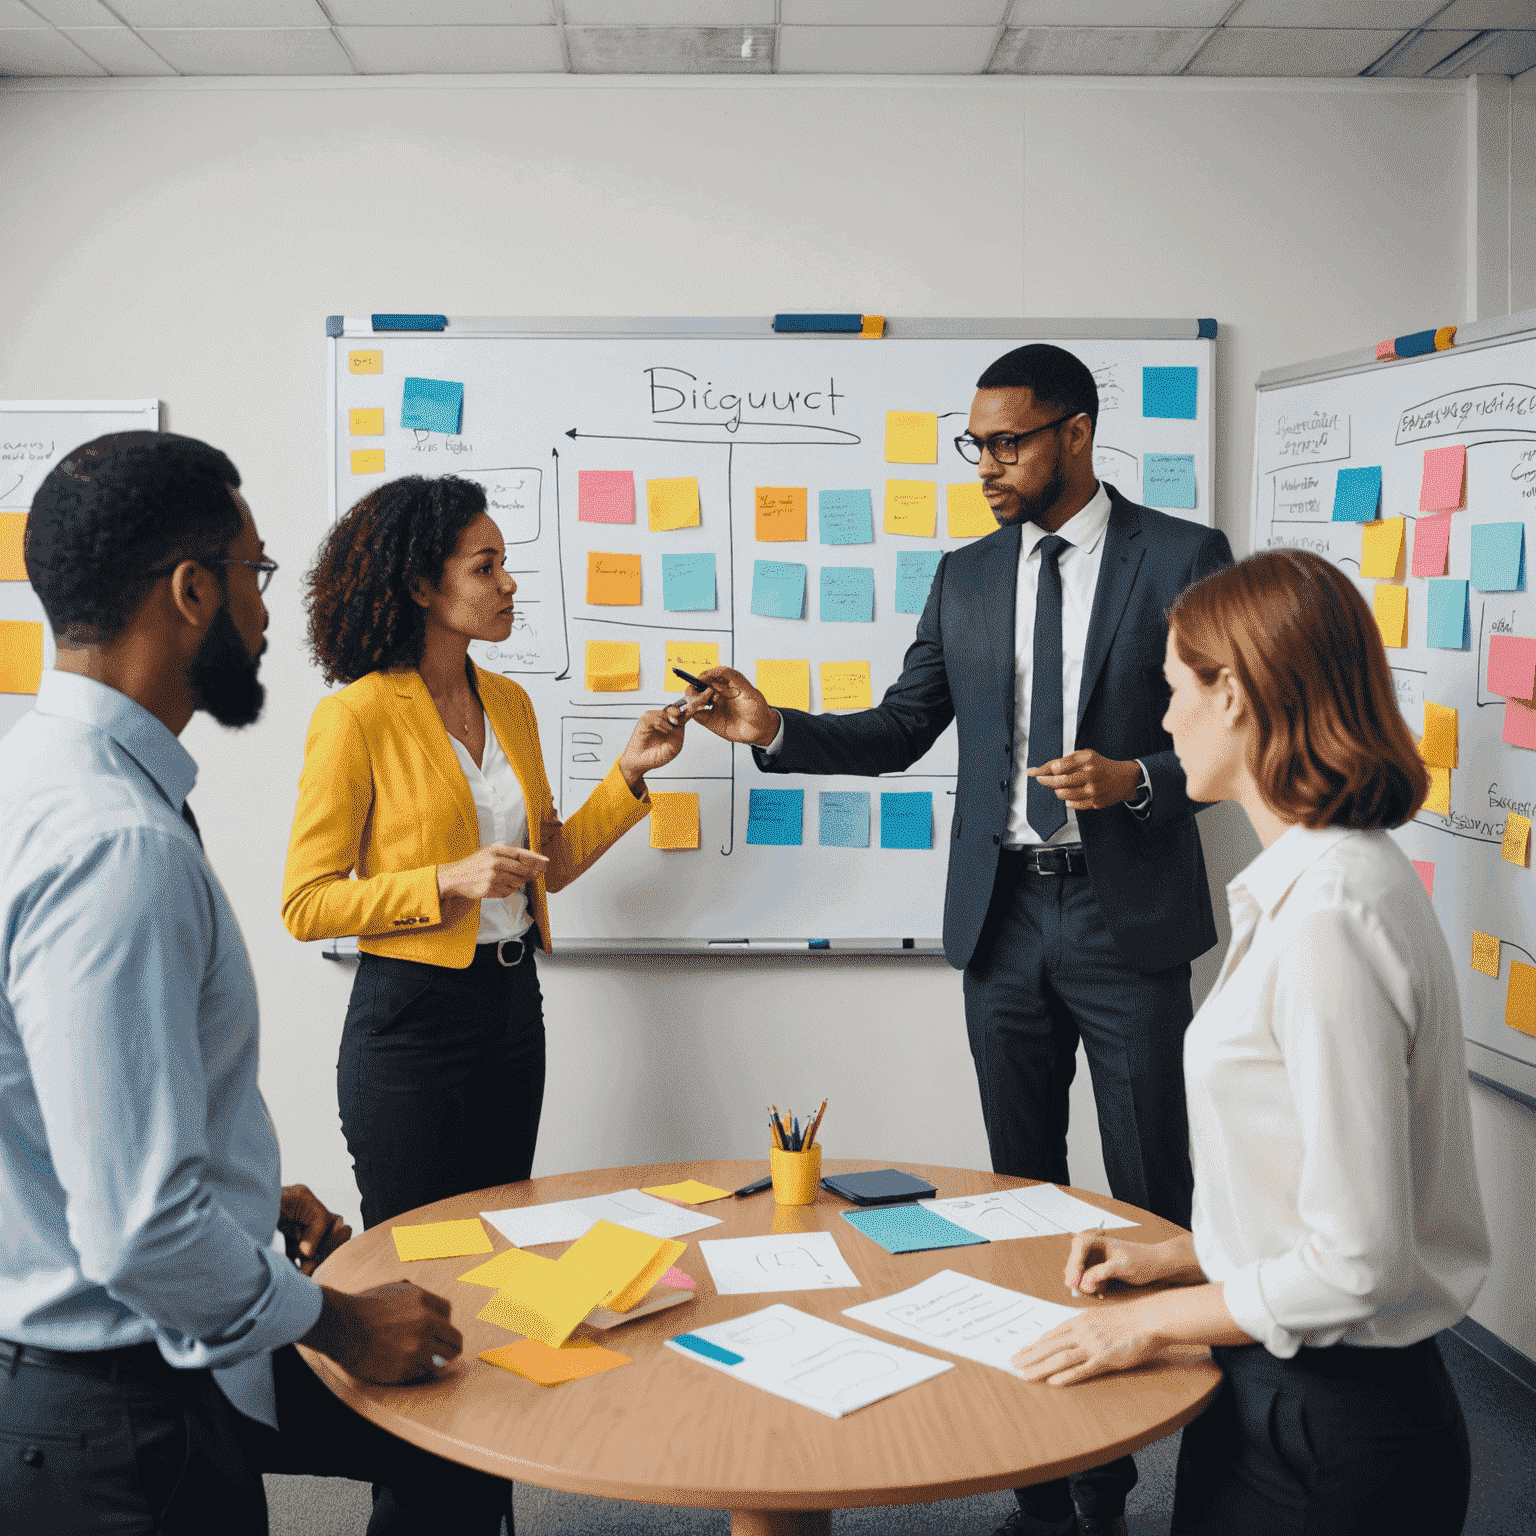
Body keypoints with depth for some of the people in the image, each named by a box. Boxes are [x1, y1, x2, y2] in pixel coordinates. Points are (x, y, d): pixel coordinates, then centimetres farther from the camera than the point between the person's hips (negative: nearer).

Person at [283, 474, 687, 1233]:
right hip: (410, 1016, -6)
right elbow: (305, 904, -13)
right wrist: (448, 881, -22)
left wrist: (628, 774, 2)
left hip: (513, 1001, 7)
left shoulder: (509, 702, 8)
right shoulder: (358, 716, -13)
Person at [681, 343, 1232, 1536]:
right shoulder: (966, 576, 9)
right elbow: (899, 732, 10)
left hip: (1128, 915, -4)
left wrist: (1134, 779, -21)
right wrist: (774, 729, -4)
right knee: (1023, 1195, 12)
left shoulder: (1182, 557, -4)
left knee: (1152, 1198, 2)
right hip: (1005, 915, 4)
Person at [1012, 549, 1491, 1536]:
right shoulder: (1342, 874, 6)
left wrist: (1156, 1321, -13)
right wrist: (1182, 1258, 12)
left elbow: (1357, 1262, -24)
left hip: (1325, 1426, -9)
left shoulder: (1328, 915, -26)